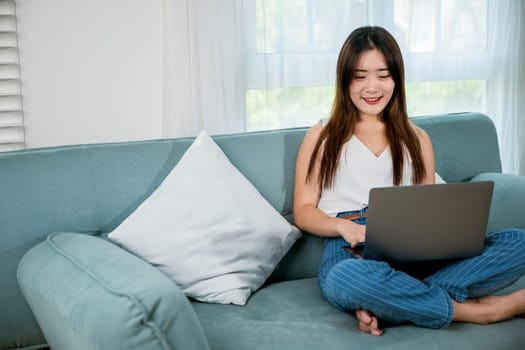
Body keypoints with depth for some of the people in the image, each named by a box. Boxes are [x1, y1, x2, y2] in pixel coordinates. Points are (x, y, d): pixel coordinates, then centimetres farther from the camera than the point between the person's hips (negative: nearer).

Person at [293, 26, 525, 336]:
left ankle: (394, 301, -31)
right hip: (350, 252, -3)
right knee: (347, 278, -42)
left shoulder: (417, 139, 22)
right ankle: (482, 310, -24)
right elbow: (303, 211, 9)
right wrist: (344, 226, -14)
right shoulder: (322, 137, 15)